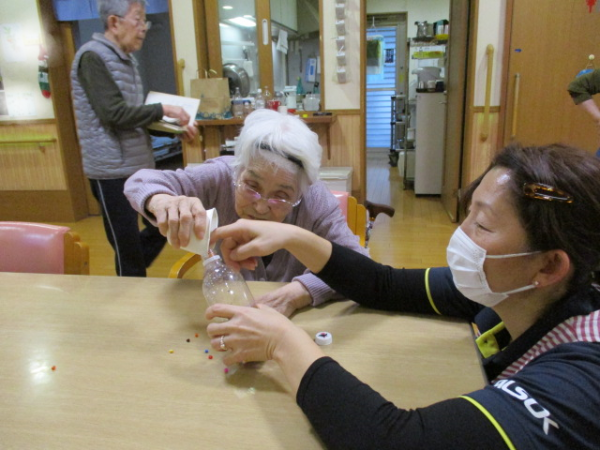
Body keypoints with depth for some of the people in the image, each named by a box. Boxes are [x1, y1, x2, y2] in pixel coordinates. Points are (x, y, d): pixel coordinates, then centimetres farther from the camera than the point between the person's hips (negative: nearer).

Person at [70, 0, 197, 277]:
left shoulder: (127, 59, 14)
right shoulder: (93, 57, -13)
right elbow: (115, 113, -23)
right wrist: (163, 110, -14)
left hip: (140, 165, 9)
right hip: (113, 170, -9)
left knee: (161, 228, 16)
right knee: (128, 248, 2)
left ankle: (130, 283, 34)